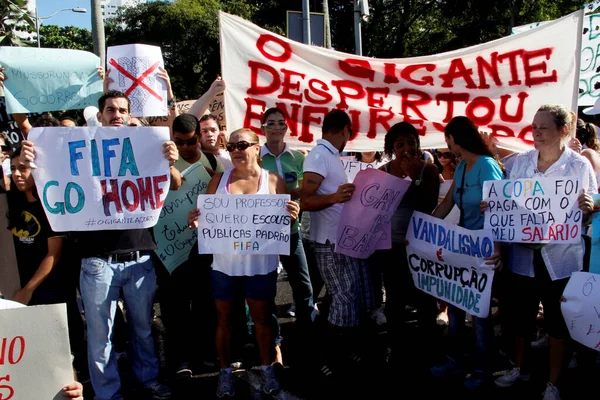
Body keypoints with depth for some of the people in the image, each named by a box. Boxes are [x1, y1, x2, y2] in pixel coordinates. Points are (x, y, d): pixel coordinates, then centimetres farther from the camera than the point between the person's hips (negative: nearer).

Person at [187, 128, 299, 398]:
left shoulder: (274, 181, -1)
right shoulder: (218, 180, 4)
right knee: (224, 318, 11)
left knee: (262, 317, 12)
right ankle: (225, 372, 28)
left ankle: (267, 369, 30)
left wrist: (292, 216, -21)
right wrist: (195, 221, -16)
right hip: (224, 262, 2)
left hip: (260, 264, -1)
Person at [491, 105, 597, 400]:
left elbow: (589, 212, -4)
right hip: (524, 254, 3)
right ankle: (520, 368, 39)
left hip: (561, 256, -3)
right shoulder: (521, 161, 4)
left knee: (557, 320, 9)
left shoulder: (580, 165, -6)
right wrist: (491, 206, -10)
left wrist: (588, 208, -25)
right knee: (521, 314, 16)